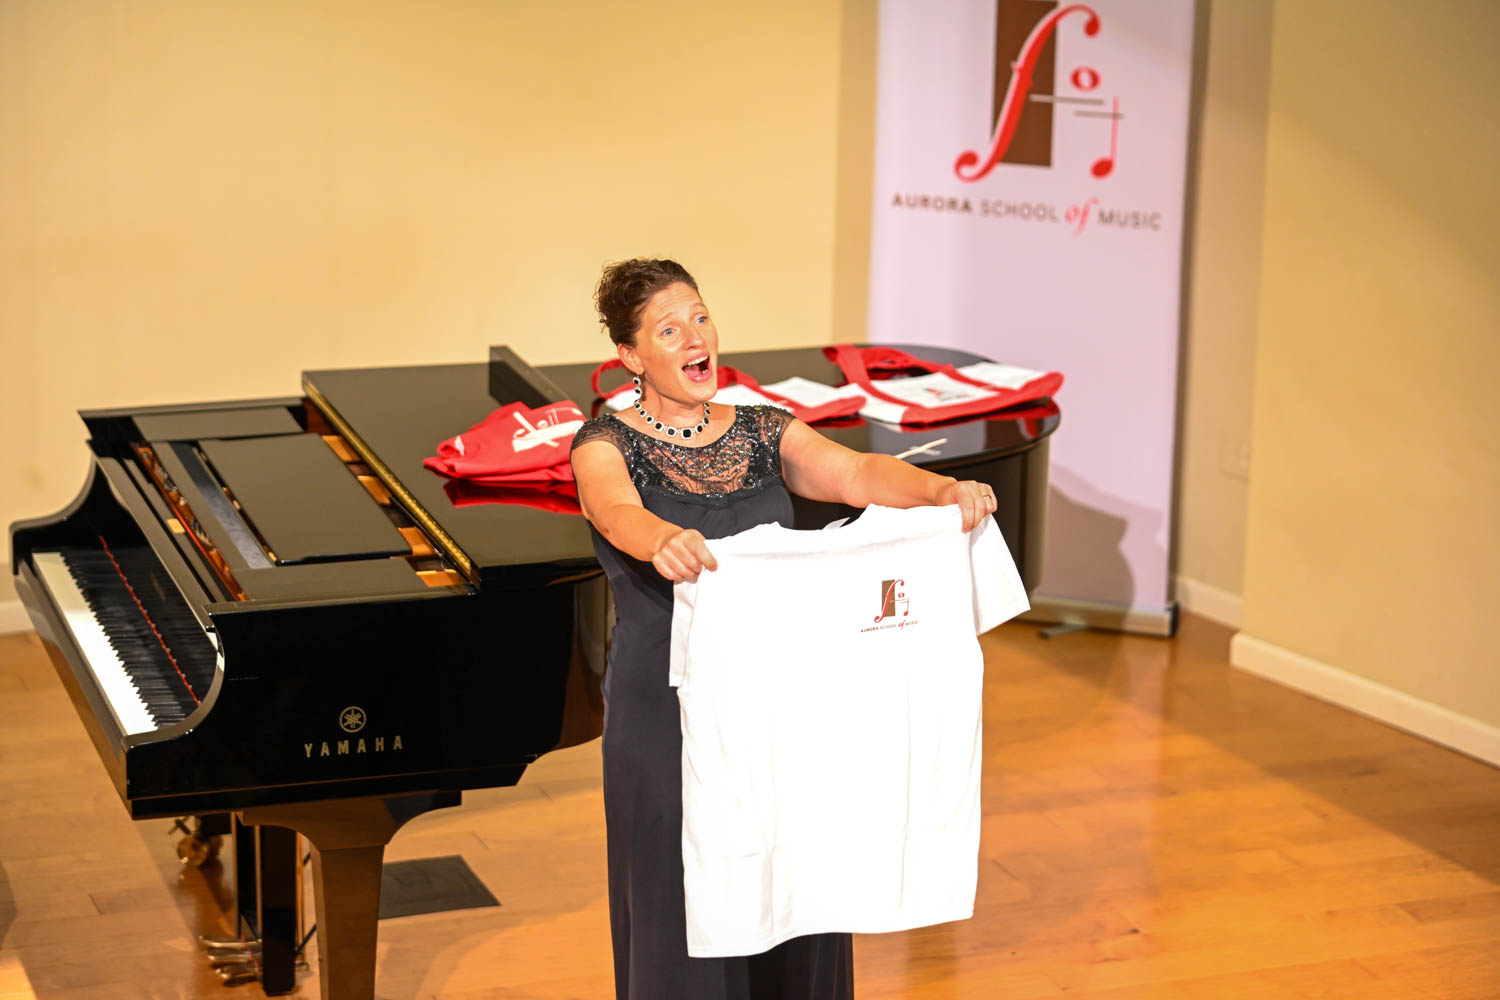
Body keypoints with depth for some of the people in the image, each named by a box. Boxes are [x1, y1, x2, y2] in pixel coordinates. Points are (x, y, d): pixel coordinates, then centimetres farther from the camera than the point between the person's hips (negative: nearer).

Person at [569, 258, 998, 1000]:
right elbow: (619, 515, -28)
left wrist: (942, 490, -31)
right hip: (666, 712, -4)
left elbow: (855, 474, -11)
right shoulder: (607, 446, -5)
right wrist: (664, 542, -51)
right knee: (682, 921, 2)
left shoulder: (763, 434, 7)